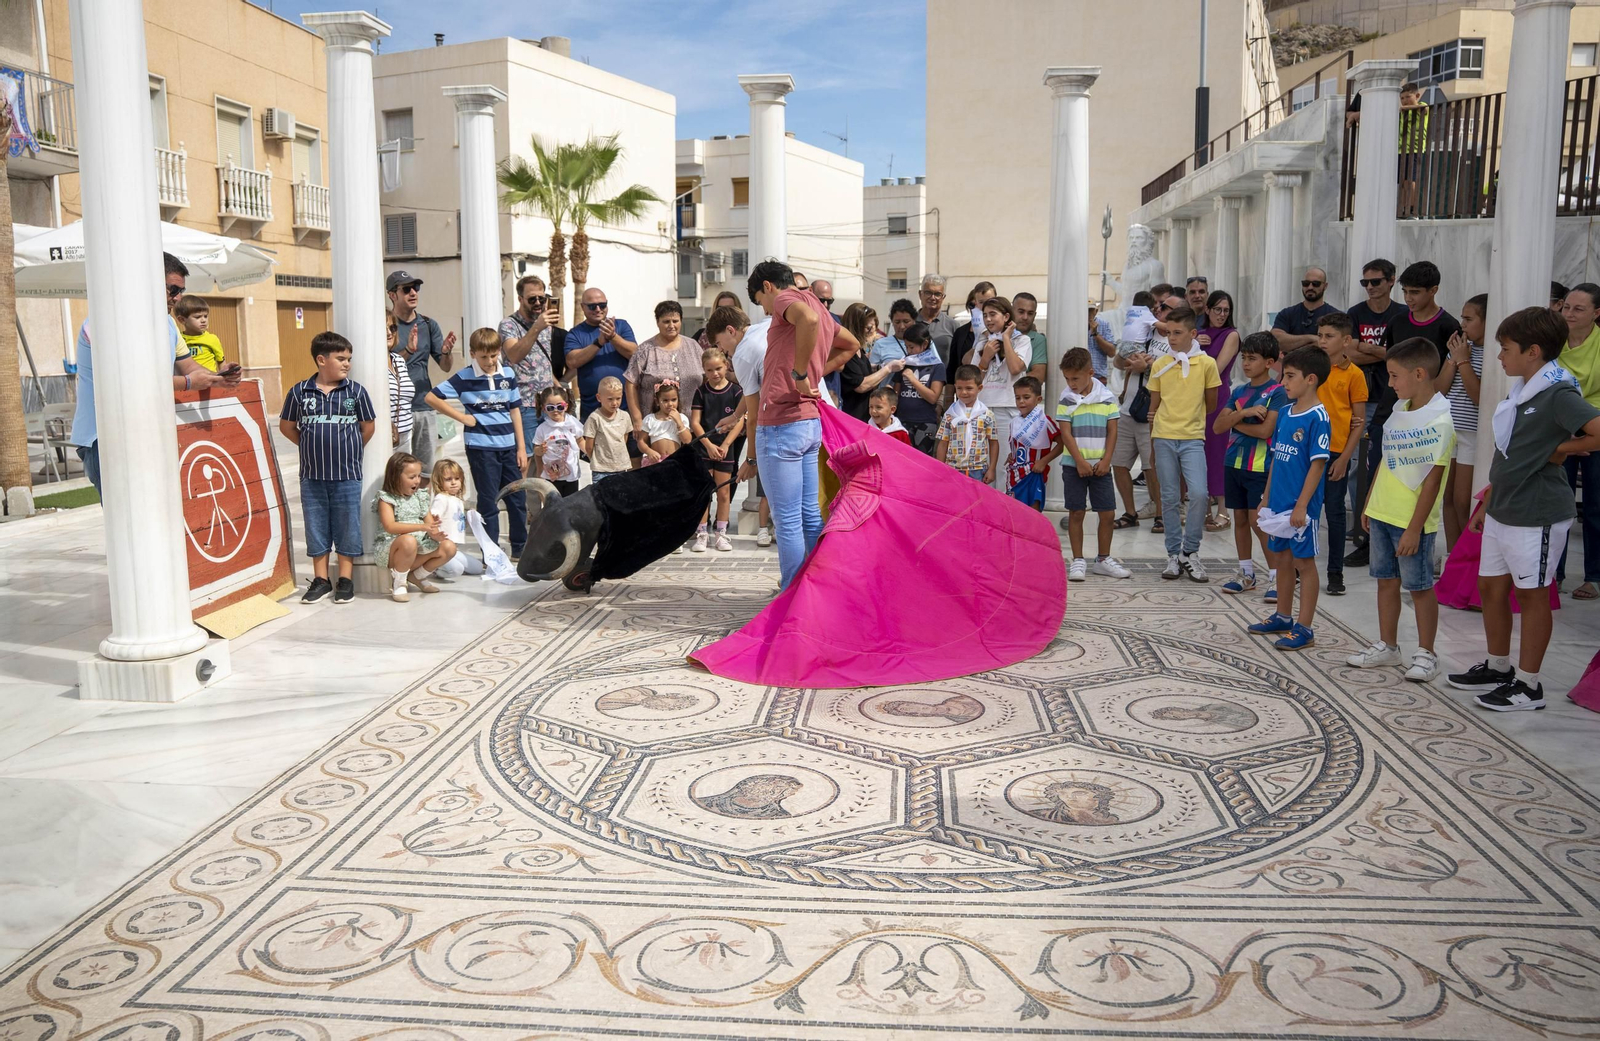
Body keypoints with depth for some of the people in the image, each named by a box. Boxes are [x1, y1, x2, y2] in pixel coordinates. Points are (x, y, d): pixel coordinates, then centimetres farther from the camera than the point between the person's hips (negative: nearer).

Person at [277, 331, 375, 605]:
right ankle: (321, 579, 21)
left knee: (347, 528, 6)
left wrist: (350, 449, 5)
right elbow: (286, 425, 9)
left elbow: (368, 426, 7)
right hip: (312, 475, 1)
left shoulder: (355, 391, -3)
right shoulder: (300, 392, -1)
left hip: (347, 474, -1)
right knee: (316, 527, 9)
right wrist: (311, 447, 4)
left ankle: (346, 579, 17)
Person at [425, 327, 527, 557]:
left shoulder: (508, 373, 5)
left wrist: (521, 446, 7)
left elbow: (515, 409, 10)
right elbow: (431, 397, -7)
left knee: (517, 499, 9)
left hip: (508, 445, 4)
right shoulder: (465, 377, -6)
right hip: (481, 447, -4)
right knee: (488, 502, 3)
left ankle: (520, 547, 21)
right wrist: (462, 417, -8)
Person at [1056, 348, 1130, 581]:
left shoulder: (1107, 398, 1)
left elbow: (1112, 431, 2)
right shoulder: (1066, 399, -2)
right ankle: (1078, 560, 9)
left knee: (1108, 514, 2)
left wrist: (1105, 461, -8)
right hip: (1074, 465, -1)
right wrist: (1080, 462, -12)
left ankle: (1103, 559, 16)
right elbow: (1065, 434, -6)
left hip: (1101, 465, 1)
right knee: (1076, 513, 1)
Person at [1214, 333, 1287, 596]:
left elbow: (1265, 430, -18)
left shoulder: (1277, 392, -8)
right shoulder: (1239, 392, 10)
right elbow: (1217, 426, 1)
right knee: (1240, 519, 12)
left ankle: (1276, 577, 3)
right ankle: (1246, 575, 22)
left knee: (1258, 522, -8)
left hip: (1260, 467, -6)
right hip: (1234, 463, 7)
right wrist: (1243, 413, -14)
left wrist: (1235, 422, -5)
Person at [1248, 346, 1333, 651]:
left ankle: (1304, 628, 9)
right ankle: (1282, 617, 31)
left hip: (1301, 506, -8)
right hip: (1278, 502, 8)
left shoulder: (1317, 417, -15)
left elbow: (1318, 464, -17)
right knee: (1281, 559, 17)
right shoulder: (1285, 413, 8)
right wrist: (1266, 498, 15)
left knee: (1303, 562, 1)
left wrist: (1302, 505, -20)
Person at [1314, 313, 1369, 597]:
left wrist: (1344, 458, -10)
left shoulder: (1354, 374, -5)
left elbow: (1360, 421, -5)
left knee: (1335, 512, 5)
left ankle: (1335, 572, 14)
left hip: (1336, 453, -3)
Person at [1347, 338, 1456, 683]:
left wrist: (1414, 528, -18)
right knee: (1386, 580, 14)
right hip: (1382, 512, 7)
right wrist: (1369, 505, 17)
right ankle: (1387, 646, 26)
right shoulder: (1400, 408, 7)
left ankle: (1426, 654, 16)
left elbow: (1432, 480, -17)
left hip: (1413, 520, -7)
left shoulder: (1439, 421, -17)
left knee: (1419, 586, 3)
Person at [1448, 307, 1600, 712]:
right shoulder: (1519, 390, 10)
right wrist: (1487, 504, 19)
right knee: (1490, 586, 16)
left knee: (1531, 594, 2)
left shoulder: (1558, 394, -17)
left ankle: (1528, 685, 15)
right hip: (1502, 511, 9)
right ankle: (1497, 668, 32)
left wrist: (1562, 449, -16)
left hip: (1537, 515, -9)